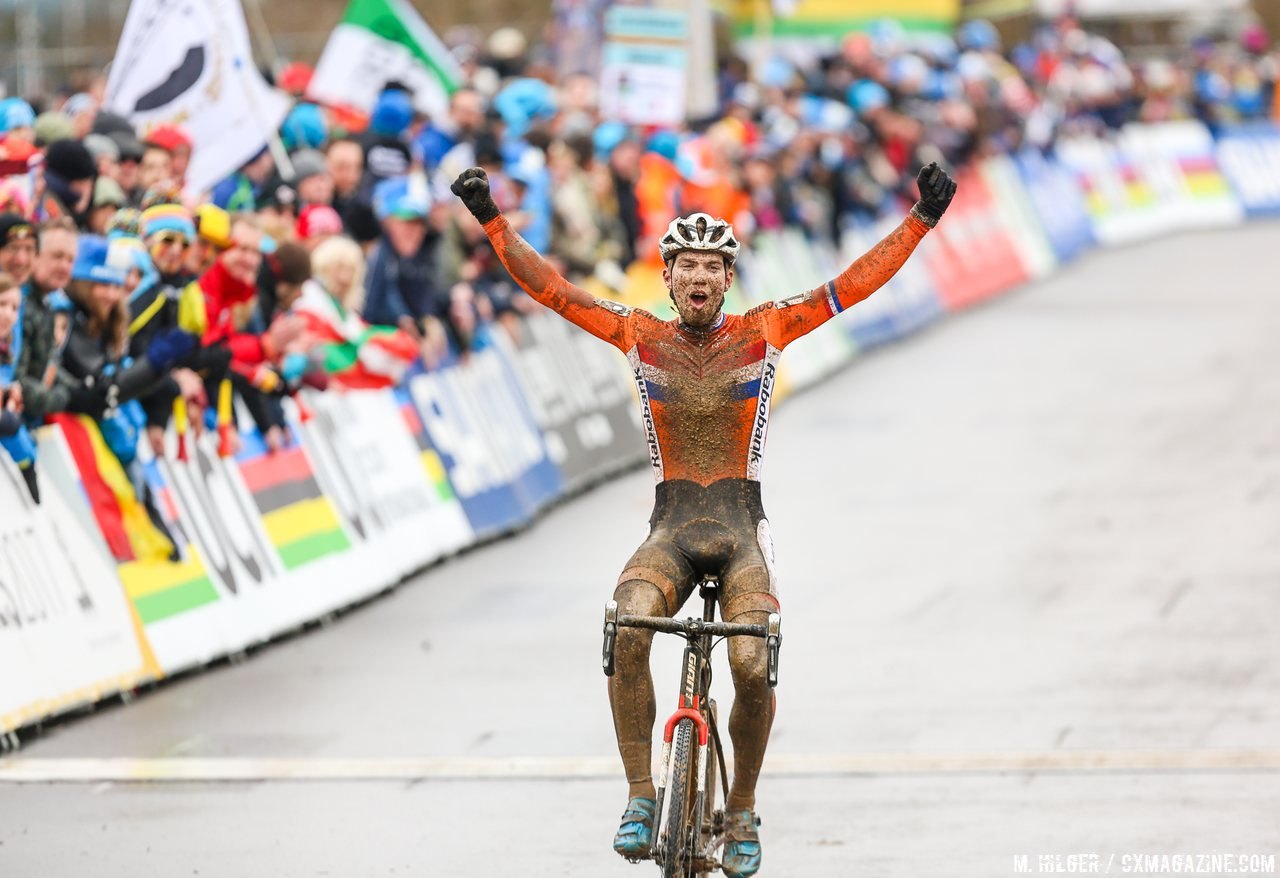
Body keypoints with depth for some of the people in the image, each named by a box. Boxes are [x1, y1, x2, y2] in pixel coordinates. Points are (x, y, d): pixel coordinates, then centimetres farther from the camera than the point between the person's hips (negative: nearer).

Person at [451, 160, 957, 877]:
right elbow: (548, 286, 2)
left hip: (742, 528, -1)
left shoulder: (764, 332, 2)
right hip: (671, 528, 1)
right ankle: (641, 796, -19)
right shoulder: (641, 336, 4)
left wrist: (922, 219, -10)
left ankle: (742, 812, 1)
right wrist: (493, 220, -6)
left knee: (753, 666, -23)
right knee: (627, 634, -30)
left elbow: (855, 284, -2)